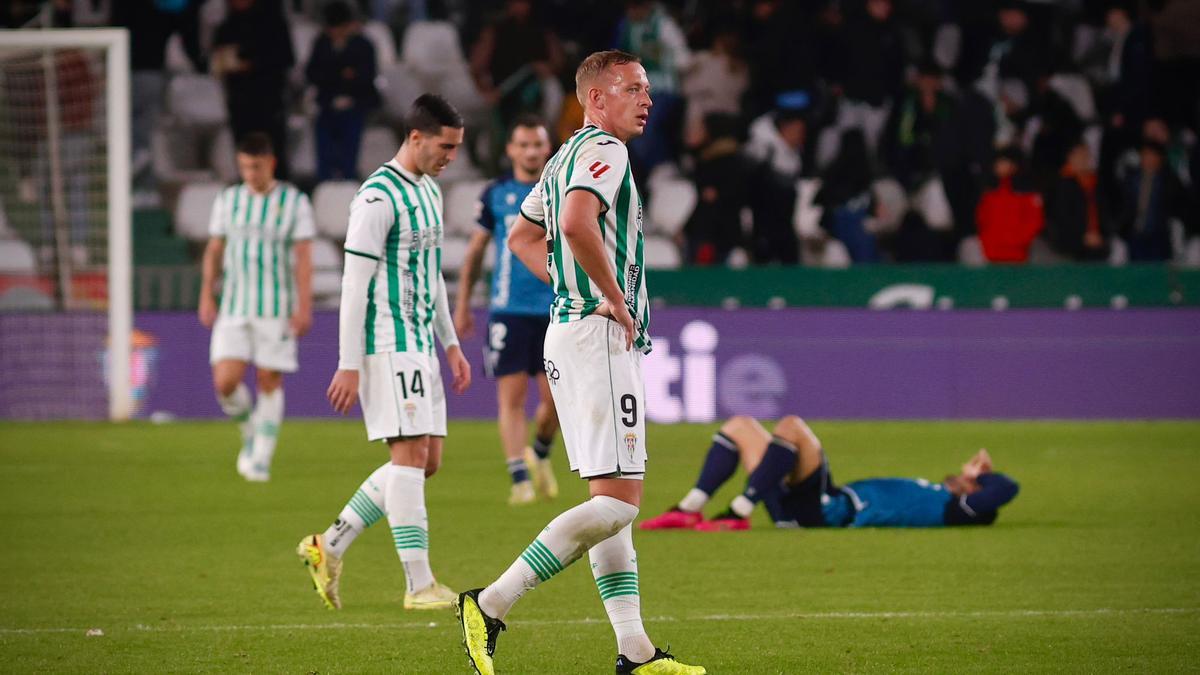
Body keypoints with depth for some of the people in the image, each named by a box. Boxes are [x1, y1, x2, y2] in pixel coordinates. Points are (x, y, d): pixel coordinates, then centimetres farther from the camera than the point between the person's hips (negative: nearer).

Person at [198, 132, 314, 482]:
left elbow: (303, 257, -4)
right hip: (234, 309, 2)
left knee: (269, 381, -1)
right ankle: (249, 430, 19)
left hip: (277, 309, -2)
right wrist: (207, 297, 7)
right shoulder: (228, 200, 8)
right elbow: (214, 251, 14)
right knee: (226, 381, -10)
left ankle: (261, 459, 8)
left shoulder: (295, 202, -1)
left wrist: (304, 307, -10)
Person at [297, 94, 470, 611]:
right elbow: (355, 283, -16)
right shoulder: (379, 196, -14)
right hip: (388, 344, -10)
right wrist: (348, 365, -18)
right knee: (411, 455, -11)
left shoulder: (429, 192, 16)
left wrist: (451, 344, 21)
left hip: (421, 345, 10)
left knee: (425, 462, 7)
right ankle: (419, 584, -10)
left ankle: (328, 548, 15)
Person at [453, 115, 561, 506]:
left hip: (554, 309, 1)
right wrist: (462, 304, 13)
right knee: (512, 396, -7)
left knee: (554, 397, -2)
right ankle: (520, 479, -4)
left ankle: (540, 454, 27)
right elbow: (476, 249, 13)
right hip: (509, 309, 0)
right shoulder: (497, 194, 4)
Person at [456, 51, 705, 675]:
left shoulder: (567, 157, 19)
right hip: (599, 337, -11)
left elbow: (522, 237, 30)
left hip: (570, 330, 11)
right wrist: (614, 296, -18)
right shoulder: (603, 150, -12)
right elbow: (576, 224, -31)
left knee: (611, 500, 9)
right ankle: (490, 605, -15)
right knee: (617, 501, -12)